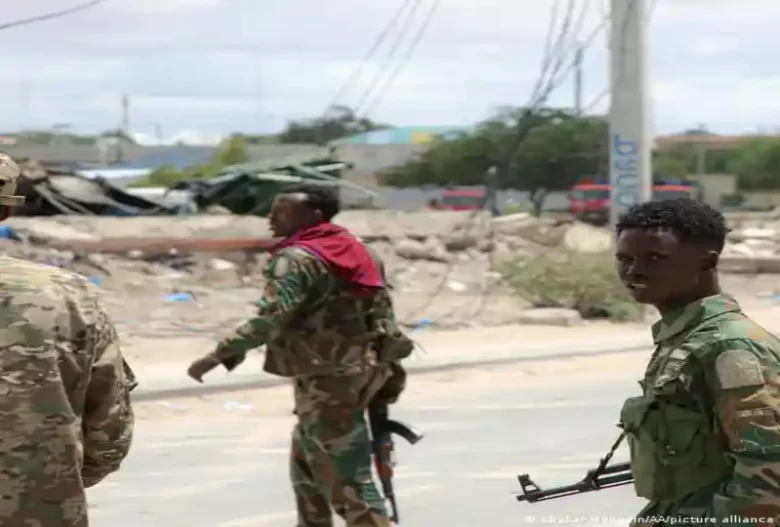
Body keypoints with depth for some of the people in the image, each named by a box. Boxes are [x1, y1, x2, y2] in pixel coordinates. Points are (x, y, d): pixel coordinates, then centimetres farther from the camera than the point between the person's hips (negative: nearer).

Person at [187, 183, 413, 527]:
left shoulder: (297, 258, -14)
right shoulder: (355, 251, 13)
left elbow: (271, 319, -25)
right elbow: (381, 309, 15)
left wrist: (219, 355, -24)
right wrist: (386, 370, 20)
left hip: (327, 382, -10)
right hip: (356, 371, 10)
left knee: (347, 480, -6)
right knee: (306, 465, 22)